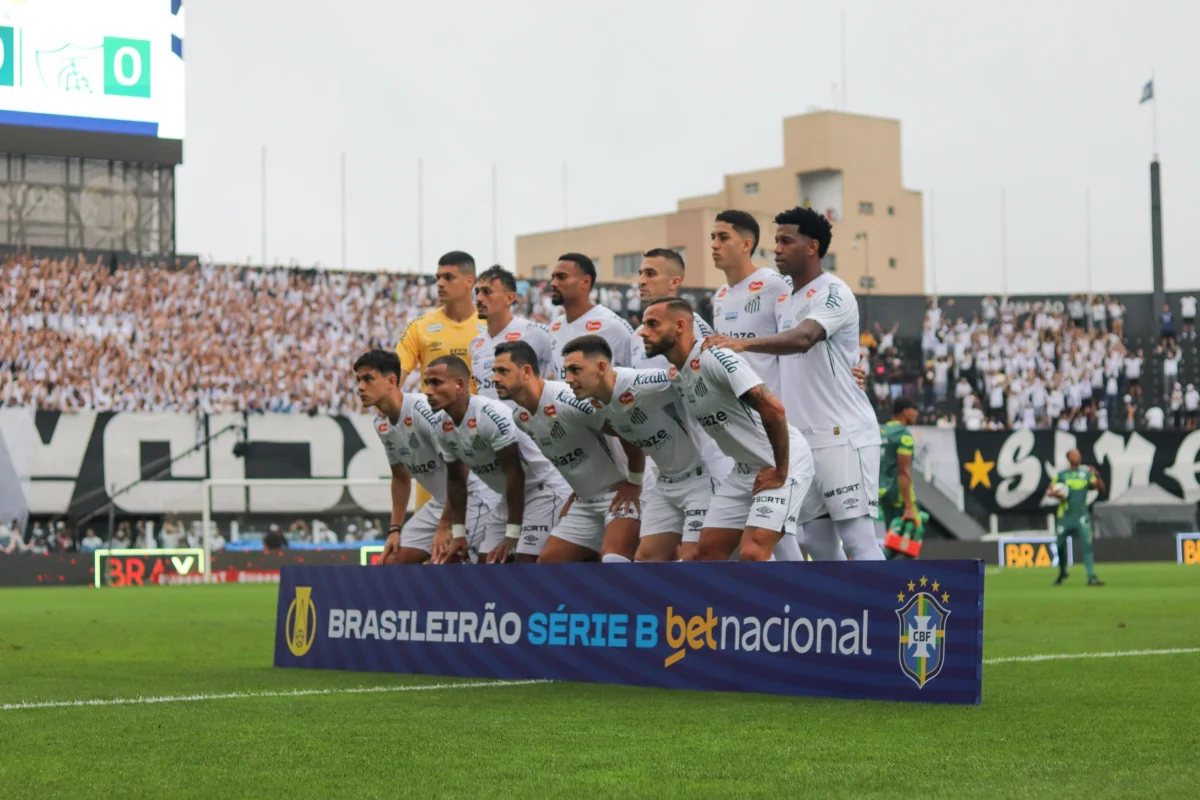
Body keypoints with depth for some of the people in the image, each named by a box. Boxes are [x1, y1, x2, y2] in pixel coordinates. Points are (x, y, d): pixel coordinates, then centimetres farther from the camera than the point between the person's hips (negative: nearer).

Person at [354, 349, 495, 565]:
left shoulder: (424, 410, -23)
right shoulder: (381, 424, 4)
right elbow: (401, 476, 19)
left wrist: (445, 526, -23)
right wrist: (395, 529, 13)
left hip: (474, 497, -9)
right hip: (441, 502, 9)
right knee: (392, 561, 5)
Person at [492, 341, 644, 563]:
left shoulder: (567, 400, -25)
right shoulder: (520, 417, 4)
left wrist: (634, 484, -17)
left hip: (619, 494, -10)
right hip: (585, 502, 10)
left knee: (613, 559, -31)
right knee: (547, 563, 7)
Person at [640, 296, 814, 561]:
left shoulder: (714, 358, -22)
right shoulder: (677, 375, 6)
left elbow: (773, 409, -29)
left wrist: (780, 472, -22)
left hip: (784, 464, -9)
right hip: (745, 470, 9)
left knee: (753, 553, -20)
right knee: (706, 553, 5)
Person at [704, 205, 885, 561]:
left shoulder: (833, 292, -11)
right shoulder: (782, 299, 15)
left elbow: (803, 338, -29)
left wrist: (745, 343, -43)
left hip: (843, 436, -9)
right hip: (803, 439, 9)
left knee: (858, 539, -10)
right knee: (819, 543, 9)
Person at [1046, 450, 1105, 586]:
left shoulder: (1086, 473, 9)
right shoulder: (1061, 474, 7)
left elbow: (1101, 489, 3)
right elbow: (1049, 491, 6)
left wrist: (1096, 476, -15)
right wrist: (1056, 495, -15)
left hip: (1082, 516, 0)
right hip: (1065, 516, 0)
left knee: (1087, 545, -13)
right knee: (1061, 545, 6)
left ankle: (1091, 577, -16)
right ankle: (1062, 573, 30)